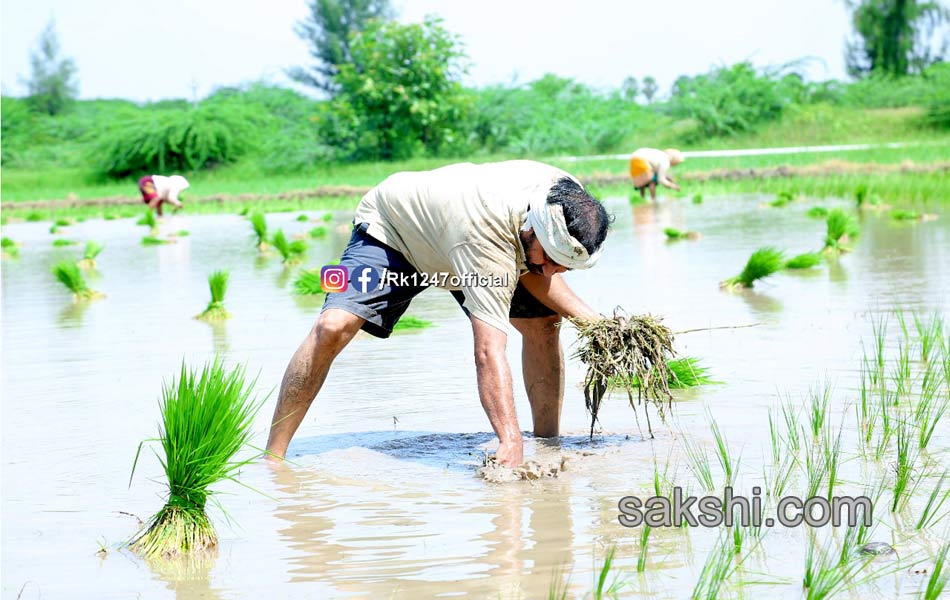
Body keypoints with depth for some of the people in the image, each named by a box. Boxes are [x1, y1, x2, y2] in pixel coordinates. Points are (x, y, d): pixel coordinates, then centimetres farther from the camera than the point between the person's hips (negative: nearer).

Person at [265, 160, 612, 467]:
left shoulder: (567, 197, -25)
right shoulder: (485, 235, -46)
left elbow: (534, 273, -5)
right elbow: (489, 351, -51)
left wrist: (590, 319, -20)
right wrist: (510, 442, -58)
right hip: (390, 227, -7)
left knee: (543, 322, -8)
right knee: (334, 325, -27)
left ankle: (548, 442, 7)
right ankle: (272, 457, -18)